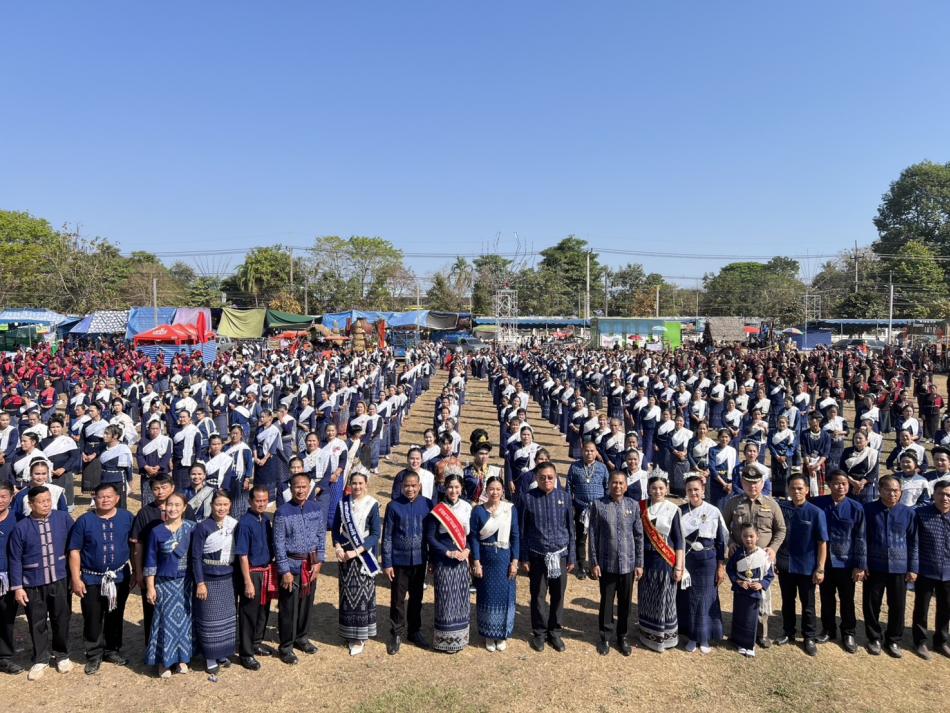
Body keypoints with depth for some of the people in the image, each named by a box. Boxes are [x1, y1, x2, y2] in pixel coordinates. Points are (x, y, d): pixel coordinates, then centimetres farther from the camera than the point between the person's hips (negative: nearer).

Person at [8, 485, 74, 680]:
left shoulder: (63, 518, -6)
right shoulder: (21, 528, -9)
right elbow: (15, 560, -3)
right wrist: (17, 587, -4)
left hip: (60, 580, 1)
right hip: (33, 584, 0)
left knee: (61, 619, 13)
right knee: (37, 623, 12)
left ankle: (62, 655, 32)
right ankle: (41, 659, 30)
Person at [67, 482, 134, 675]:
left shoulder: (127, 517, -6)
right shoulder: (84, 520, -8)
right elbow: (74, 551, -6)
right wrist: (76, 579, -9)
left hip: (120, 577, 1)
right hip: (91, 579, -1)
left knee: (115, 616, 15)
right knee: (92, 619, 8)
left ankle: (113, 650, 31)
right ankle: (94, 655, 24)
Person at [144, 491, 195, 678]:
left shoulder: (191, 528, -4)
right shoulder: (157, 531, -7)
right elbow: (151, 562, -2)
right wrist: (150, 587, -3)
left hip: (185, 582, 2)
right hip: (164, 583, -1)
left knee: (184, 618, 9)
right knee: (166, 620, 3)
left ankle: (182, 658, 25)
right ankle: (163, 661, 18)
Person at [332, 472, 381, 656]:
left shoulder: (372, 505, -10)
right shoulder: (343, 502, 1)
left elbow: (376, 534, -11)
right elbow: (336, 526, 8)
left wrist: (357, 551, -17)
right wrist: (337, 546, -8)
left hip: (364, 554, -3)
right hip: (345, 553, 3)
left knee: (363, 592, 1)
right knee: (347, 593, 9)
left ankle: (360, 637, 12)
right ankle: (349, 633, 24)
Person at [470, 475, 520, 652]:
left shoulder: (511, 509, -4)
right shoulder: (478, 511, -5)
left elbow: (516, 537, -1)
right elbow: (473, 538, -4)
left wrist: (515, 562, -5)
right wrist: (476, 563, -8)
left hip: (504, 559, 1)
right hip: (485, 559, 0)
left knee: (505, 595, 7)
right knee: (487, 596, 8)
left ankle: (502, 634, 24)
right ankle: (488, 634, 24)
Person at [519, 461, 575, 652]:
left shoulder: (564, 497, -4)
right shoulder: (528, 498, -9)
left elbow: (571, 529, 3)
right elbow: (522, 530, -2)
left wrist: (572, 557, 3)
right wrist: (524, 558, -3)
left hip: (560, 554, 1)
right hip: (537, 555, -1)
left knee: (558, 595, 11)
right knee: (538, 595, 10)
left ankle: (555, 632, 29)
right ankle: (539, 632, 28)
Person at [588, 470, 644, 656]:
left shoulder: (634, 505, -2)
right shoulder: (599, 505, -7)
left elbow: (639, 536, 2)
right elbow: (593, 536, -3)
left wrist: (639, 563, 1)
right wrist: (594, 562, -5)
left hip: (628, 563, 1)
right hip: (606, 563, -1)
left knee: (625, 602, 13)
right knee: (606, 602, 11)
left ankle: (622, 637, 31)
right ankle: (605, 637, 27)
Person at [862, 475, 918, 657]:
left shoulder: (908, 513, -2)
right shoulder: (868, 510, -6)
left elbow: (913, 543, 5)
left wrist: (913, 568, 3)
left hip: (899, 568, 1)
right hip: (874, 566, -1)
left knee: (897, 606, 10)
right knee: (871, 605, 8)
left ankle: (893, 640, 28)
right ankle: (874, 638, 25)